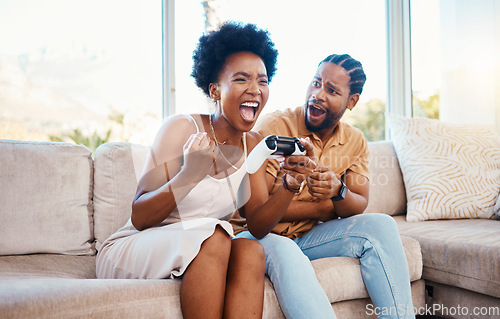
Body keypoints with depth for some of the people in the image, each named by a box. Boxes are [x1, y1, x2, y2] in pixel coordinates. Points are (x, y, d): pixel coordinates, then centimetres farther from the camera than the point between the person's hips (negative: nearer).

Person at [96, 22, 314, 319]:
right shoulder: (182, 128, -14)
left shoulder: (253, 144, 3)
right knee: (213, 236, -32)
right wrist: (189, 175, -35)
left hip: (202, 257, 5)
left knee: (251, 251, -26)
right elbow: (139, 218, -18)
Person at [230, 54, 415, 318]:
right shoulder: (275, 127, -16)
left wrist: (338, 191, -28)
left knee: (381, 225, -15)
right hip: (258, 235, -4)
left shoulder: (355, 142, 2)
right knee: (283, 251, -38)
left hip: (308, 237, 5)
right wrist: (324, 207, -18)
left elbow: (359, 206, -4)